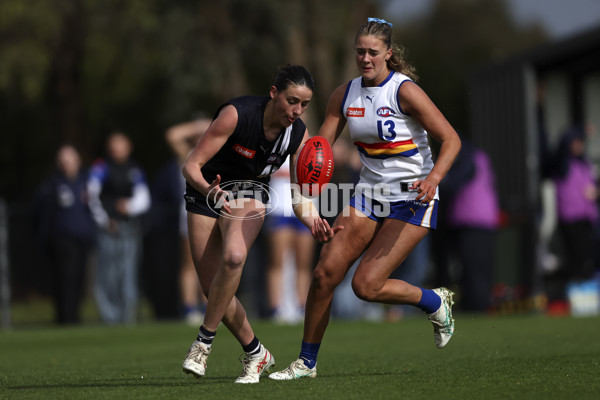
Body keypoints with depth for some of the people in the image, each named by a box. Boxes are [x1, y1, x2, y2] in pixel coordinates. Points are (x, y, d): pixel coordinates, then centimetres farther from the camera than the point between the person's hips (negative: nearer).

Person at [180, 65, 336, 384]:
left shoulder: (298, 135, -16)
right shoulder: (236, 114, -29)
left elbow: (299, 195, -8)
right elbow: (190, 165, -26)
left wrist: (312, 220, -30)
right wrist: (210, 191, -47)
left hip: (249, 195, 2)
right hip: (206, 192, -2)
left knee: (234, 257, -31)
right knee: (213, 289, -8)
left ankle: (203, 343, -16)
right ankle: (256, 354, 15)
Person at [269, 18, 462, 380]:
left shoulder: (405, 91, -15)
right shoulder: (345, 95, 2)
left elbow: (451, 139, -17)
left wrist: (433, 178, -34)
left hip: (412, 200, -6)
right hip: (369, 194, 6)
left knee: (366, 286, -15)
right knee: (326, 272, -7)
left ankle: (436, 302, 13)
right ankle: (307, 362, 7)